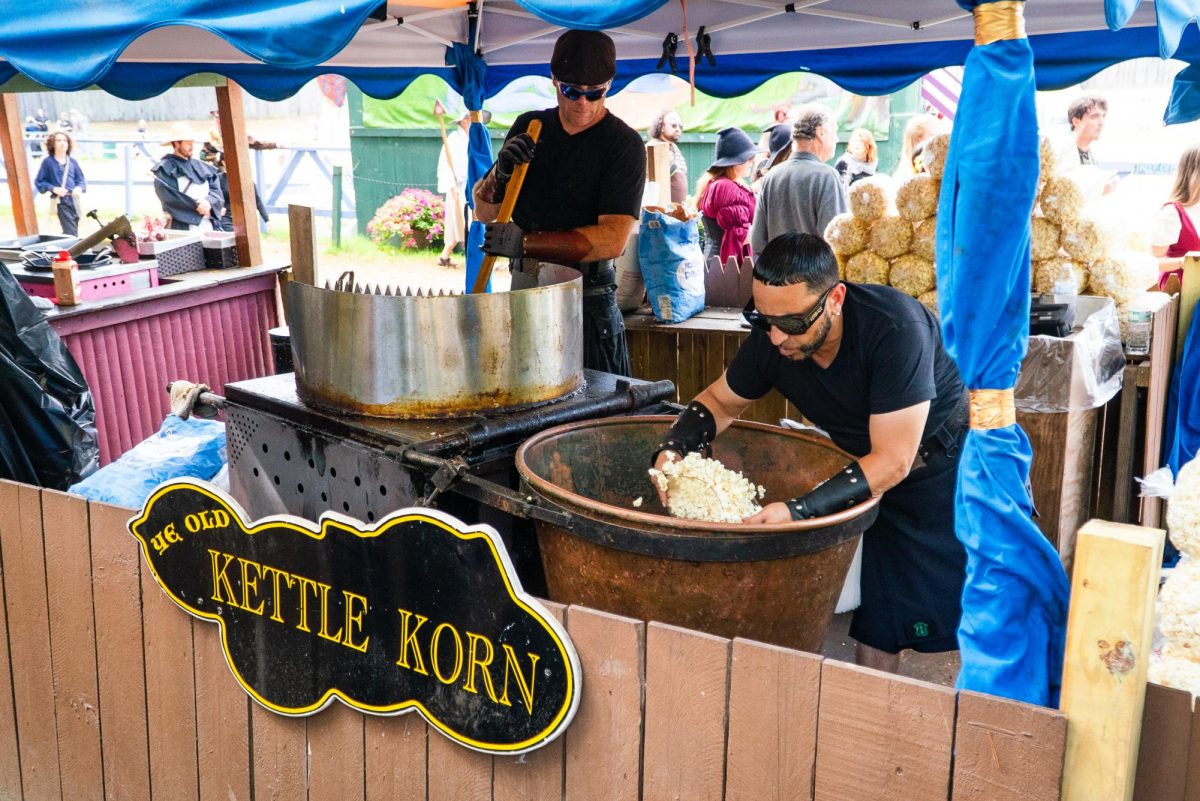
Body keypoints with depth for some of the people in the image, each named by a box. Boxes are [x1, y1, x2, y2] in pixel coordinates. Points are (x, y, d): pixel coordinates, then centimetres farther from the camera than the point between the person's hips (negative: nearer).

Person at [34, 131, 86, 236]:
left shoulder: (72, 162, 9)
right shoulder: (48, 162, -2)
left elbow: (81, 180, 13)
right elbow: (39, 182, 0)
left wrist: (79, 188, -10)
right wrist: (54, 189, -16)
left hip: (74, 200, 5)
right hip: (60, 201, -5)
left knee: (73, 233, 12)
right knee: (71, 234, -14)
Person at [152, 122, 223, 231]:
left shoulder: (200, 166, 20)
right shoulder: (164, 169, 3)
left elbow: (216, 190, 10)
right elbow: (169, 197, -10)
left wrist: (209, 203, -10)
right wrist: (196, 205, -16)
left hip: (209, 225, 5)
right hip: (182, 228, -5)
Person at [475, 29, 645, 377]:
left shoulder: (624, 144, -7)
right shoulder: (529, 127, 9)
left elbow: (613, 240, -19)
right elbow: (483, 211, 12)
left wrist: (525, 242, -25)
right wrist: (499, 172, -10)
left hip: (587, 301, -4)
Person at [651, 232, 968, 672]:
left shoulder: (894, 329, -36)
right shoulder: (772, 338, -18)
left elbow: (892, 461, -35)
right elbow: (720, 400, 0)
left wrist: (799, 511, -44)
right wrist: (671, 449, -20)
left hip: (957, 465, -5)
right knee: (877, 621, 7)